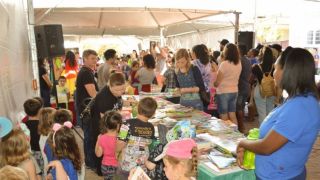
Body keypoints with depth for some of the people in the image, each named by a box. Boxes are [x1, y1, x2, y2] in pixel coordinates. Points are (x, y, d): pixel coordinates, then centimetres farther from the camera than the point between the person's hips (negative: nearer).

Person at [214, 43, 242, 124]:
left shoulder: (224, 64, -16)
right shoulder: (239, 64, 3)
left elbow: (217, 82, -14)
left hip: (223, 92, -7)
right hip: (234, 91, 7)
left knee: (224, 118, 3)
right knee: (233, 116, 14)